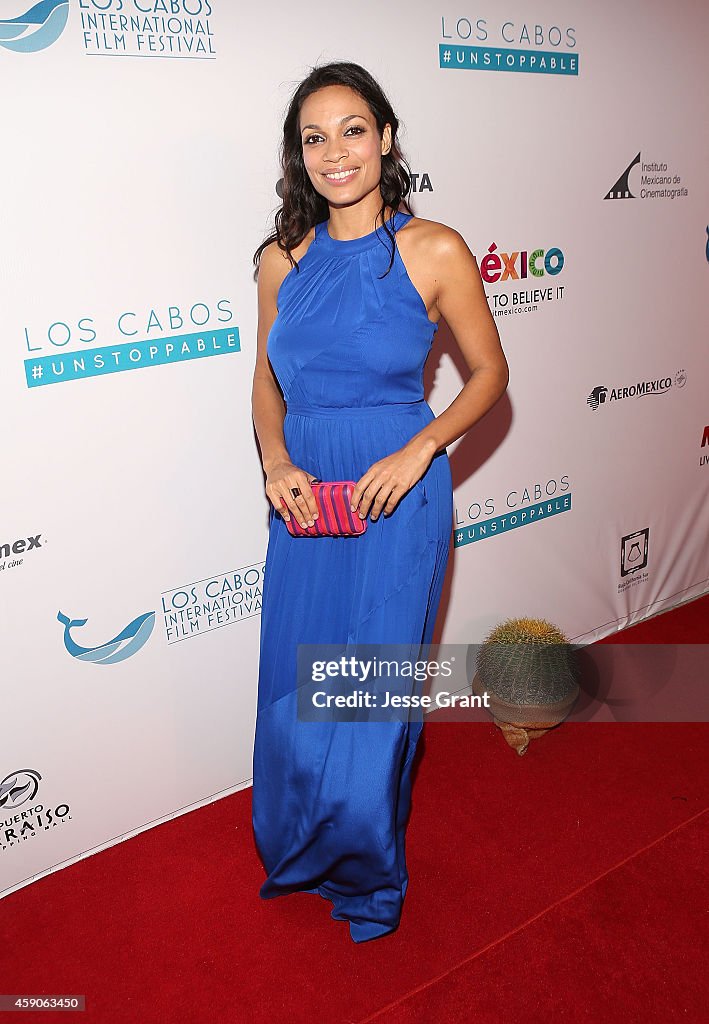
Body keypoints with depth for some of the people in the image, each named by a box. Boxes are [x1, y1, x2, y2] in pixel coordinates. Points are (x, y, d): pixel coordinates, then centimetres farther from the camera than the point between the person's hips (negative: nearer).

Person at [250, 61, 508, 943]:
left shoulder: (435, 253, -7)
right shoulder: (283, 260, 3)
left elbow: (490, 373, 0)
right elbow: (266, 382, 11)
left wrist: (417, 450, -15)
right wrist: (277, 462, -7)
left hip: (397, 501, -3)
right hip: (302, 500, 4)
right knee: (293, 686, 15)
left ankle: (366, 876, 36)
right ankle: (297, 853, 44)